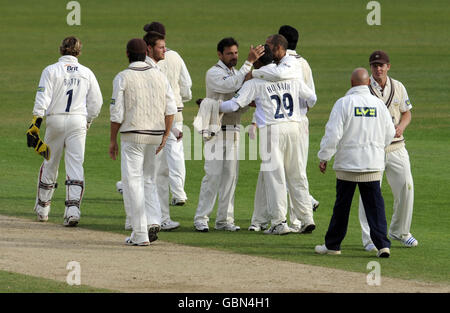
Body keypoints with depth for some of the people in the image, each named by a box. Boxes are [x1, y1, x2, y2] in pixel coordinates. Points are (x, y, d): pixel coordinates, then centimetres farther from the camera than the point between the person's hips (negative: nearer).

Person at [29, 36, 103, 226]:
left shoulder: (51, 70, -2)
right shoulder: (86, 73, 7)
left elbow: (43, 97, -11)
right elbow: (96, 102, 10)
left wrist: (37, 120, -14)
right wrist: (88, 121, 23)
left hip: (55, 120, -1)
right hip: (78, 121, 1)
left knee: (50, 164, 12)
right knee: (75, 165, -3)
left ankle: (42, 208, 23)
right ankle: (73, 209, -18)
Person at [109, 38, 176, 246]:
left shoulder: (123, 77, -6)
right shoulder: (159, 75, 7)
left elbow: (117, 113, -8)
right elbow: (171, 108, 2)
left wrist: (113, 140, -1)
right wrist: (165, 135, 5)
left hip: (132, 136, -5)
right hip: (155, 135, 5)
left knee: (132, 183, -1)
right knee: (148, 181, 18)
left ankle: (140, 234, -5)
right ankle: (153, 221, -1)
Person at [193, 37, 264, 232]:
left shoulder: (236, 73, 16)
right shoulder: (214, 73, -9)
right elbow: (232, 85, -28)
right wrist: (249, 62, -28)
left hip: (233, 131, 8)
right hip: (216, 129, -8)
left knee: (231, 175, 5)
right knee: (213, 174, -10)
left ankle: (224, 219, 9)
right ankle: (201, 218, -6)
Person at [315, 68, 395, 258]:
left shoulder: (343, 103, -9)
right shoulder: (379, 104, 3)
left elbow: (333, 134, -12)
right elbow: (389, 134, 10)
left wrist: (324, 157, -3)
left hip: (347, 164, -2)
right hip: (374, 164, 2)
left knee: (342, 205, 7)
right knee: (375, 204, 2)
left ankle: (333, 244, 17)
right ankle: (382, 244, -8)